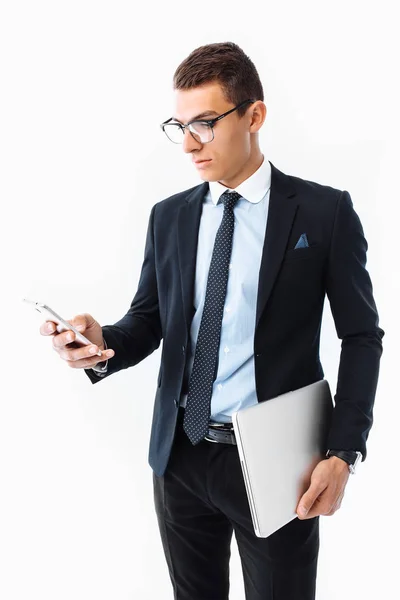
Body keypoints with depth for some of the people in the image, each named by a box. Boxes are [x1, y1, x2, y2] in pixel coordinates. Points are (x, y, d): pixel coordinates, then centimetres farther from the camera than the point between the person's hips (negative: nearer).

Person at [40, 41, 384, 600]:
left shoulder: (325, 211, -6)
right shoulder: (168, 217, 6)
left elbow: (362, 336, -4)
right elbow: (148, 321, 8)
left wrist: (343, 453, -12)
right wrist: (102, 343, -15)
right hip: (180, 455, 4)